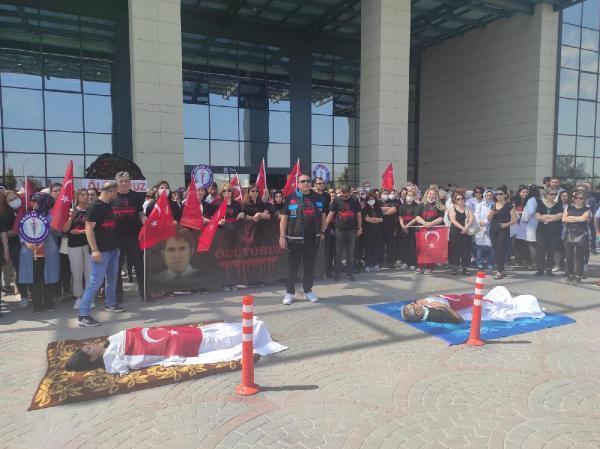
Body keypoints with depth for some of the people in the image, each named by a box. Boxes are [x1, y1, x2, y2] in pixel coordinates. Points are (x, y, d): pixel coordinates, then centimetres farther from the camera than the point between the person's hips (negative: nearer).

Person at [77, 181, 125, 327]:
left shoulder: (109, 206, 12)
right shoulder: (95, 206, -13)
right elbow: (88, 229, -17)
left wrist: (117, 244, 22)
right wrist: (94, 250, -23)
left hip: (113, 249, 9)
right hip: (101, 250, -9)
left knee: (112, 278, 20)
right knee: (95, 281, -11)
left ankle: (110, 304, 37)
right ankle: (83, 315, -9)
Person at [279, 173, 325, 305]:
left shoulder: (318, 198, 9)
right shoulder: (291, 198, -1)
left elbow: (322, 215, 17)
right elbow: (284, 218, -3)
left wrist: (322, 232, 14)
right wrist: (282, 236, -8)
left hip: (313, 238, 3)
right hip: (295, 238, -3)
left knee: (310, 265, 11)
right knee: (292, 266, 3)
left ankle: (308, 290, 24)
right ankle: (289, 292, 14)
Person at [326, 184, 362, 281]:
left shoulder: (354, 201, 4)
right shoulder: (336, 200, -1)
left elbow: (358, 215, 9)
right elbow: (331, 214, -2)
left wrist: (359, 228, 6)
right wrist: (325, 226, -7)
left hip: (352, 230, 2)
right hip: (339, 230, -1)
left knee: (350, 253, 8)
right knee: (338, 253, 4)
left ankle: (349, 273, 17)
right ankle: (337, 273, 13)